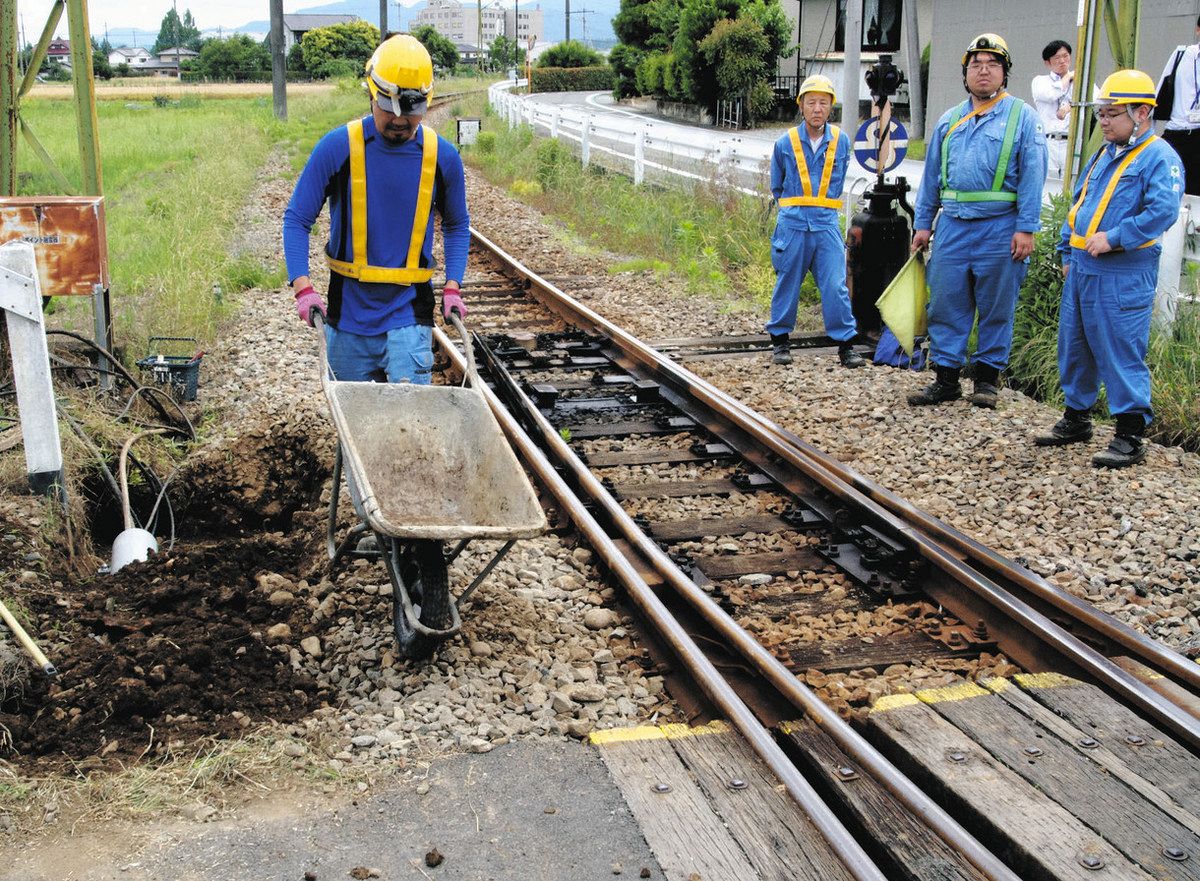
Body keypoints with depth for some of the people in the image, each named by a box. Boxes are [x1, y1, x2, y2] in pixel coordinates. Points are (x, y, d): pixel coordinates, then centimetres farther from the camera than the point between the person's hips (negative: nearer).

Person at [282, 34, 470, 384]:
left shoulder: (442, 157, -1)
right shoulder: (337, 148, -7)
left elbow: (457, 226, 15)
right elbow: (296, 219, -2)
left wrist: (452, 287, 2)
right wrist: (303, 287, -15)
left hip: (409, 315, 0)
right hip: (347, 318, 1)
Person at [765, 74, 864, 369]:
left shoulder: (841, 141, 4)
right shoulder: (785, 143, 0)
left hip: (826, 224, 1)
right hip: (792, 223, -1)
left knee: (836, 285, -5)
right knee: (787, 284, 6)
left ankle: (846, 344, 1)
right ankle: (780, 340, 19)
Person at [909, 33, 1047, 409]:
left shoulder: (1022, 116, 1)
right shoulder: (949, 120, 14)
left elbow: (1032, 176, -5)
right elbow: (931, 176, 17)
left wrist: (1026, 229, -11)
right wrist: (922, 224, 12)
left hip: (1000, 227, -4)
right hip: (952, 225, 4)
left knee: (996, 308, 4)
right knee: (945, 304, 4)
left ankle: (987, 378, 16)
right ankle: (946, 379, 12)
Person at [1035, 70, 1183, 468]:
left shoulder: (1160, 158, -9)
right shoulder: (1104, 155, 17)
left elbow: (1162, 212, -21)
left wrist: (1113, 238, -22)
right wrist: (1068, 253, 18)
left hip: (1124, 276, -9)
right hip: (1082, 269, 9)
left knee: (1122, 353, -6)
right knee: (1074, 347, 15)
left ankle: (1130, 437, 0)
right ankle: (1076, 419, 30)